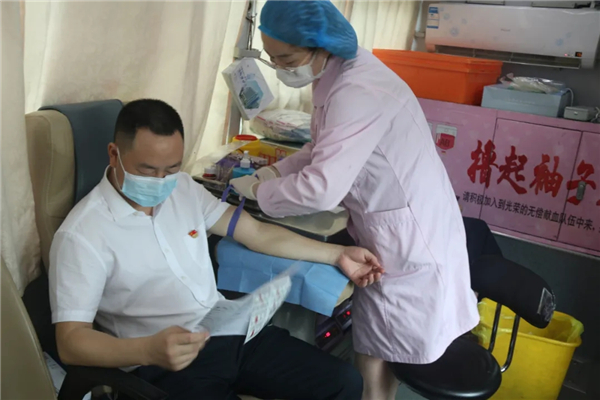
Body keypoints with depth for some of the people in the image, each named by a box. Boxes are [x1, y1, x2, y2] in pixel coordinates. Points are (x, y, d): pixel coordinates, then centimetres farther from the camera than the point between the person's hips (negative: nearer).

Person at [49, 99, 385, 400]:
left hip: (232, 331, 6)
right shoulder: (82, 235, -13)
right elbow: (70, 341, -17)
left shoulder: (183, 188, 6)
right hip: (169, 362, -6)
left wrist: (337, 255, 8)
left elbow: (257, 233, 11)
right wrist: (149, 350, -36)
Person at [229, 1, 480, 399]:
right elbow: (322, 151, 13)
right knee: (380, 348, 22)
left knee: (376, 357, 7)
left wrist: (259, 193, -18)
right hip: (389, 230, 9)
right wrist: (267, 175, 1)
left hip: (409, 238, -9)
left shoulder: (357, 91, -30)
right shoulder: (337, 72, 2)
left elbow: (322, 189, -35)